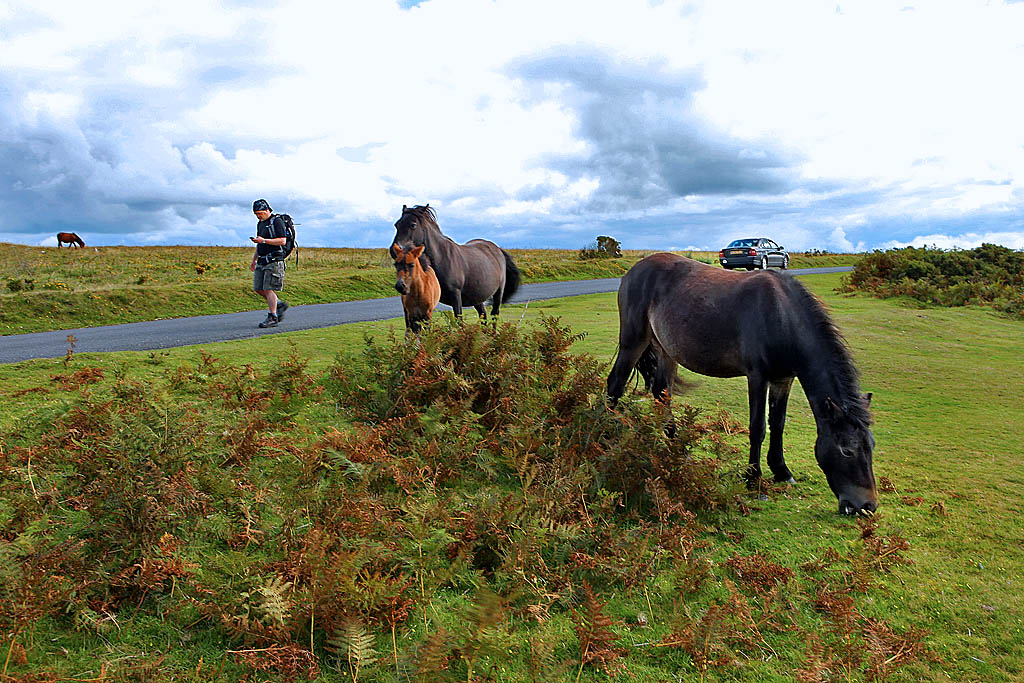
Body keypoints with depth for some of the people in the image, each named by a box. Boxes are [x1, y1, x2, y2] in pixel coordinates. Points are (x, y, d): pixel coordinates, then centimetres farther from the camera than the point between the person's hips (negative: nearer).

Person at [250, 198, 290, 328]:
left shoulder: (277, 221, -7)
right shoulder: (260, 224, 19)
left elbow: (282, 241, -17)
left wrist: (264, 240, -20)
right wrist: (254, 260, 22)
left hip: (274, 261, -9)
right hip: (262, 261, 9)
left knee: (269, 289, -10)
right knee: (258, 289, 5)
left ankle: (272, 318, -5)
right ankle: (280, 304, 20)